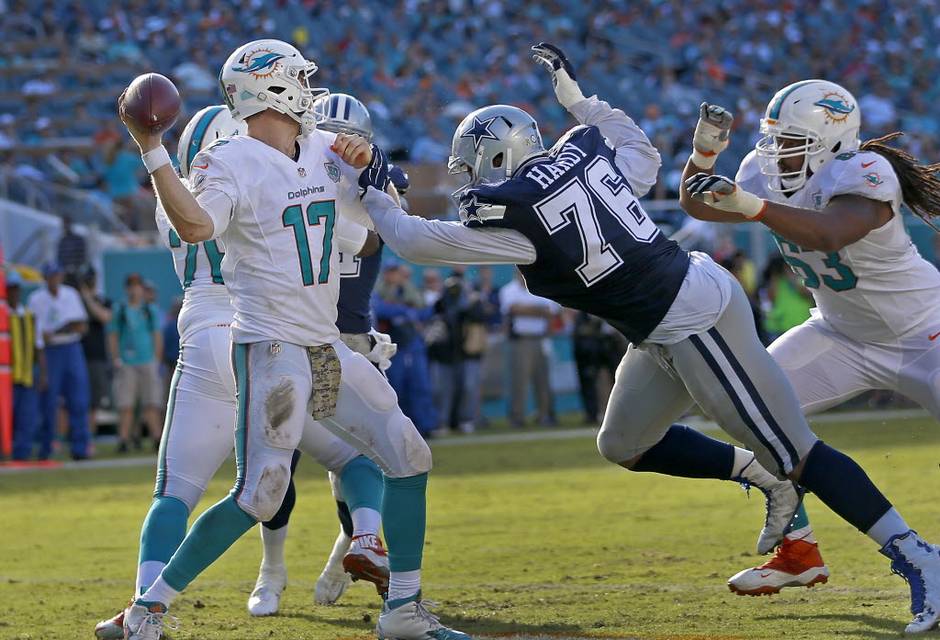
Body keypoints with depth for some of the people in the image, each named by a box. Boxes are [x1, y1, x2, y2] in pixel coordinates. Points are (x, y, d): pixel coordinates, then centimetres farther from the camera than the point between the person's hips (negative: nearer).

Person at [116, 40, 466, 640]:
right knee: (260, 495, -15)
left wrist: (367, 156, 3)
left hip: (329, 349, 8)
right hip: (270, 349, -8)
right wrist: (151, 149, -40)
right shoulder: (231, 163, -13)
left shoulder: (323, 151, 10)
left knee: (409, 457, 7)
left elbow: (379, 187, 26)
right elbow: (195, 225, -32)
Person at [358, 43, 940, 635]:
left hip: (696, 323, -9)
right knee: (624, 445, 19)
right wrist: (579, 100, 33)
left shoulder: (513, 213, -14)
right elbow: (644, 159, 28)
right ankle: (765, 477, 23)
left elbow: (421, 242, -4)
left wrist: (375, 201, 14)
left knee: (795, 453, -6)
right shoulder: (581, 150, 7)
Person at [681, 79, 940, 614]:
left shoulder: (863, 176, -30)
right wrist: (705, 149, -20)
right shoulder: (770, 178, -7)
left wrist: (749, 205, -59)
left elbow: (828, 234, -49)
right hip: (842, 334, 7)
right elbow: (699, 205, -1)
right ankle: (799, 551, 5)